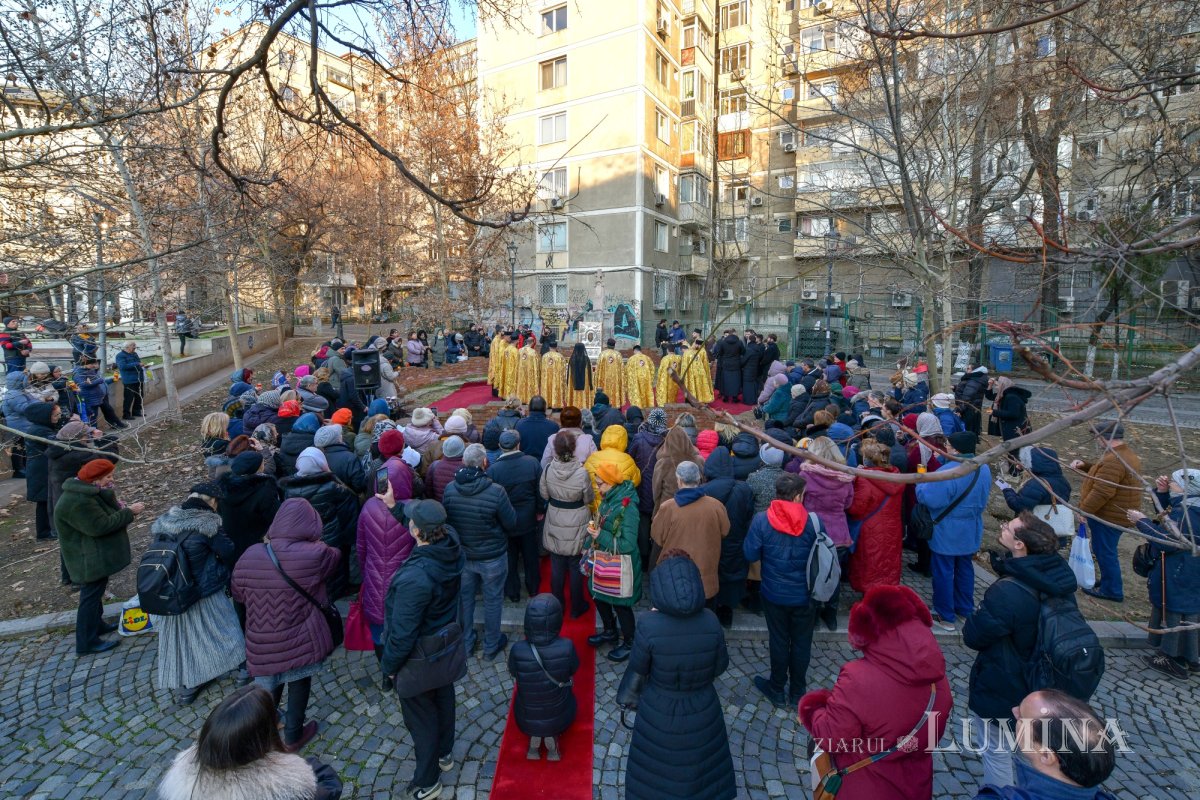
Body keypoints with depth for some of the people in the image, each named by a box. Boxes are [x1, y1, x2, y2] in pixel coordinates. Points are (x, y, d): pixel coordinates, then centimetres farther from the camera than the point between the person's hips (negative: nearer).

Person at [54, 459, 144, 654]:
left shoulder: (87, 491, 6)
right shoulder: (78, 502, -28)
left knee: (95, 592, 23)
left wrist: (125, 510, -8)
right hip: (90, 560, -10)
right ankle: (87, 642, 8)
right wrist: (129, 512, -24)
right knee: (91, 596, -1)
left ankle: (97, 624, 39)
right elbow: (100, 526, -29)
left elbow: (105, 513, 10)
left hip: (96, 555, 10)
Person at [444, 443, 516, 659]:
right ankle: (491, 646, 34)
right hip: (492, 557, -3)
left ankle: (465, 642, 41)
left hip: (461, 555, 4)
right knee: (493, 600, 17)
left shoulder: (450, 489, -15)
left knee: (464, 598, 23)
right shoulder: (496, 491, -28)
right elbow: (511, 524, -15)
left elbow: (447, 519, 1)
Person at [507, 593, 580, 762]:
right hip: (559, 719, -1)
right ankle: (553, 737, 10)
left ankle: (534, 737, 12)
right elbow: (572, 671, -8)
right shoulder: (567, 647, -28)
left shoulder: (518, 650, -27)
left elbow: (514, 675, -7)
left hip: (526, 721, 1)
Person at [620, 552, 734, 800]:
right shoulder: (711, 622, -21)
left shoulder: (649, 625, -29)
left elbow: (637, 670, -13)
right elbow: (720, 666, -7)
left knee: (656, 772, 26)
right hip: (702, 710, 2)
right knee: (700, 766, 30)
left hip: (660, 712, -2)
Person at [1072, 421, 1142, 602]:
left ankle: (1111, 590, 13)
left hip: (1109, 516, -10)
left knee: (1105, 552, 3)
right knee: (1106, 551, 23)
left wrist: (1083, 510, -19)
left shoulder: (1113, 460, -27)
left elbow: (1101, 492, -28)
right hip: (1117, 514, 10)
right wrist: (1085, 466, 8)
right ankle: (1108, 581, 36)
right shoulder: (1126, 453, 9)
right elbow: (1104, 474, 23)